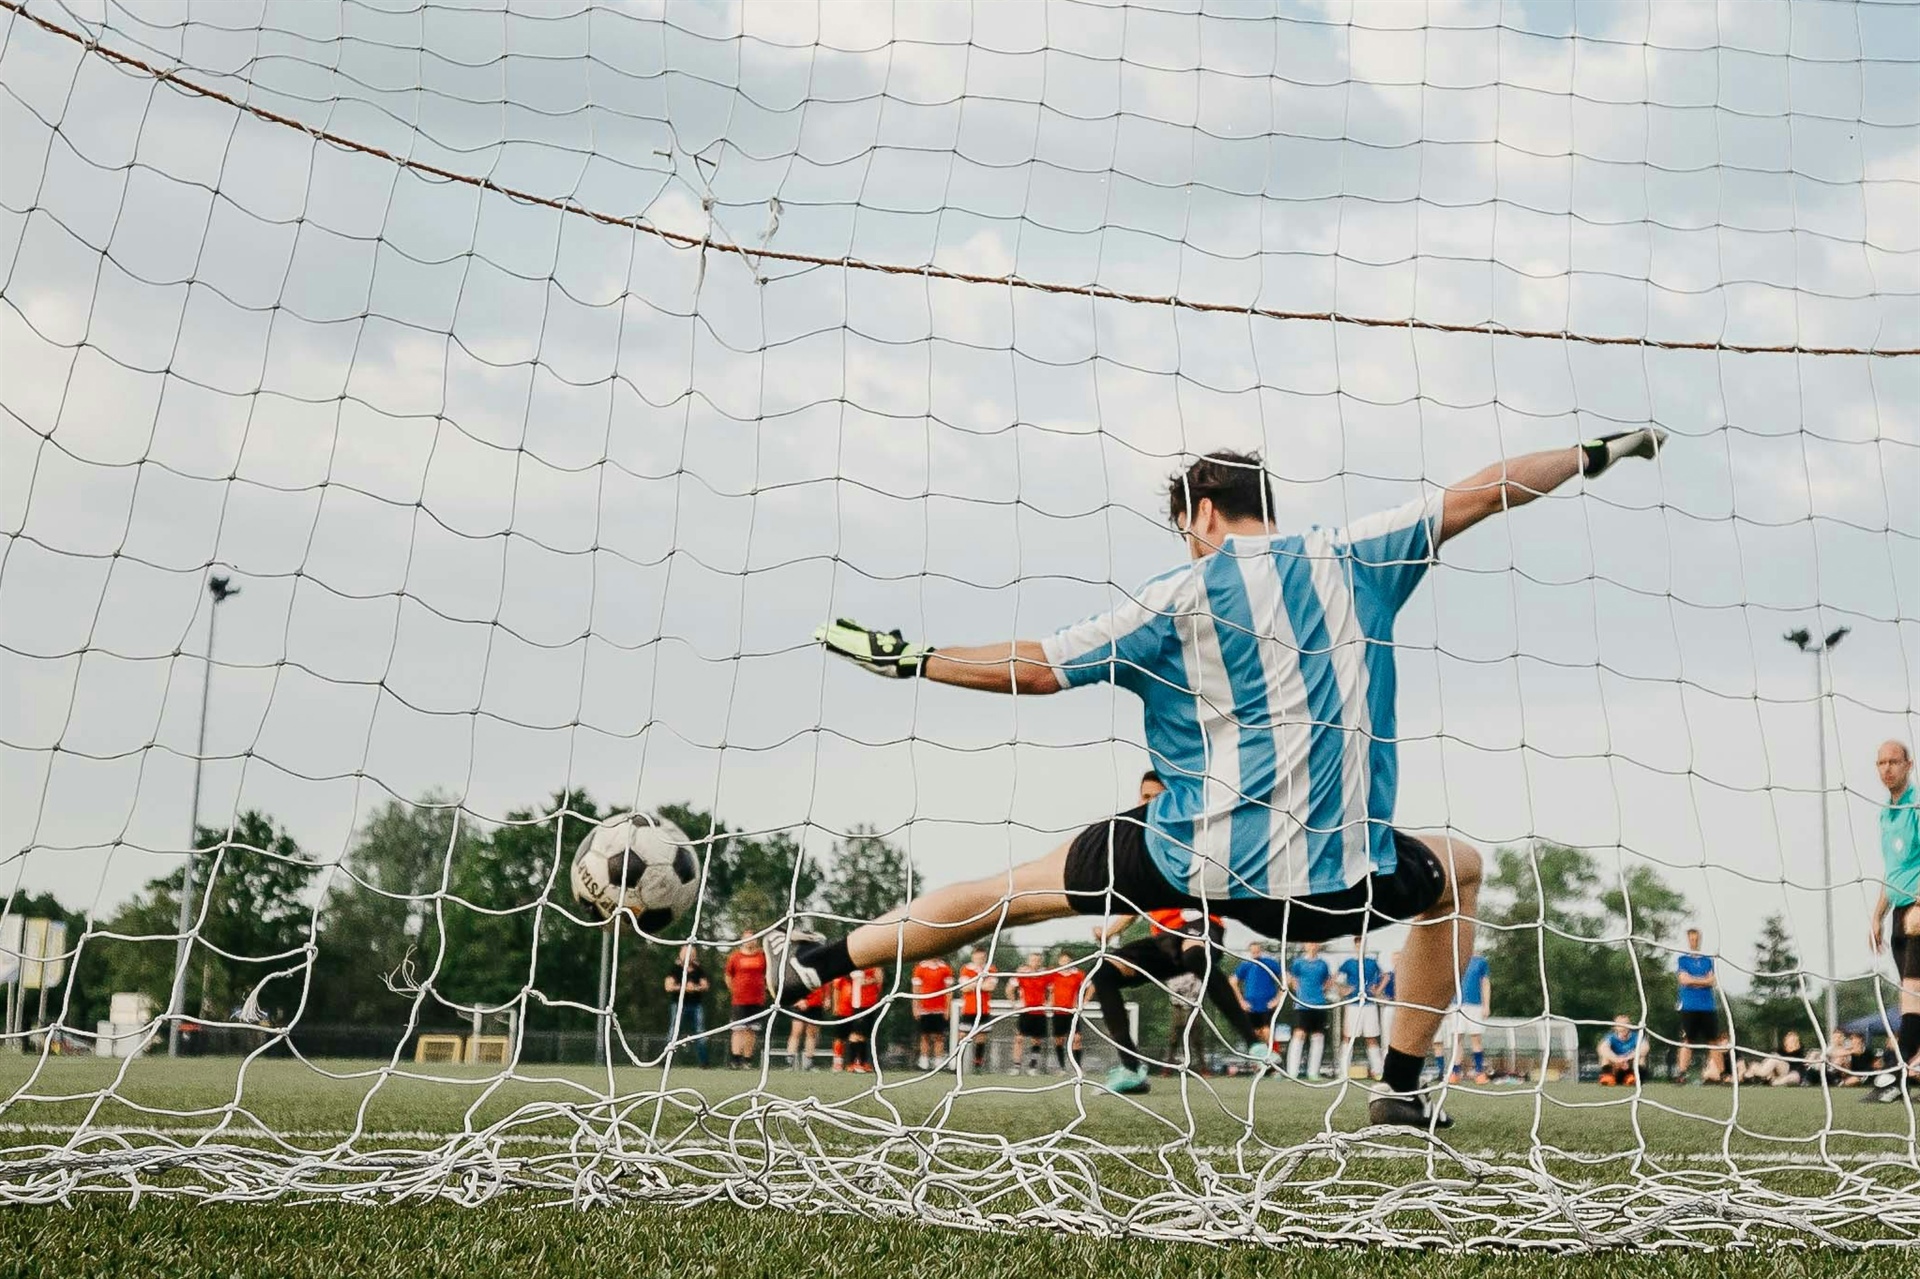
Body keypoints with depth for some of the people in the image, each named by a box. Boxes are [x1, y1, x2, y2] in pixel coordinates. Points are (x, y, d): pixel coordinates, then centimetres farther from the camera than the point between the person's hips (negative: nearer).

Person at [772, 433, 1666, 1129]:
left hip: (1196, 854, -1)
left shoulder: (1178, 598, -1)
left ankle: (820, 961, 18)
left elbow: (1037, 670, -3)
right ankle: (1402, 1088, 26)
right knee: (1459, 870, 30)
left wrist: (909, 659, 7)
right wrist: (1597, 454, 23)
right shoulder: (1350, 558, 4)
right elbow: (1475, 494, 9)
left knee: (1018, 888, 16)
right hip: (1339, 870, 1)